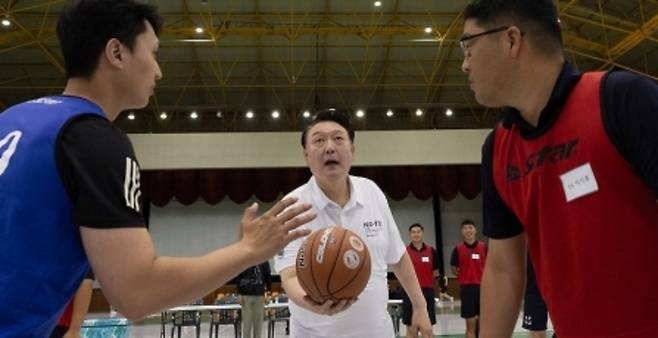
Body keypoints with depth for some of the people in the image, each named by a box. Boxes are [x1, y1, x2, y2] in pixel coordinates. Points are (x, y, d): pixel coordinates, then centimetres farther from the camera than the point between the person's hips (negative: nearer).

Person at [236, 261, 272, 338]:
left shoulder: (264, 261, 4)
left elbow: (268, 277, 7)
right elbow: (238, 277, 0)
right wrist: (239, 294, -5)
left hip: (259, 295, 1)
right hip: (246, 295, -1)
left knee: (259, 320, 6)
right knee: (247, 321, 4)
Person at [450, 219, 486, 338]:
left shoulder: (484, 247, 1)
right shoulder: (458, 249, -1)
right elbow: (454, 268, 8)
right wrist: (464, 276, 1)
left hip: (483, 287, 1)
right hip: (466, 288, -1)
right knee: (470, 324, 4)